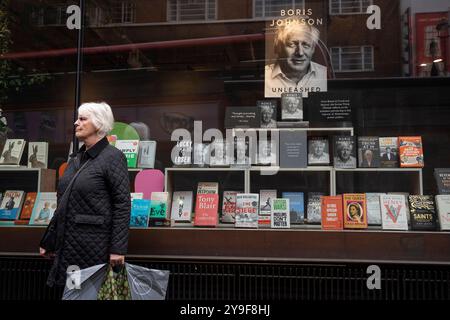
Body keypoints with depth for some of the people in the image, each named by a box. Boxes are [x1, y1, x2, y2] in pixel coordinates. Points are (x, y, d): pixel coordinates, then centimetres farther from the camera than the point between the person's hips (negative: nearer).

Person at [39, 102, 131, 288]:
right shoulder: (76, 158, 12)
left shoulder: (113, 157, -10)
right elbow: (63, 203, 17)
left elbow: (122, 204, -15)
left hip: (95, 244, -7)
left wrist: (118, 248, -19)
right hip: (68, 243, 7)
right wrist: (48, 241, 18)